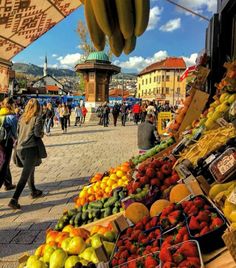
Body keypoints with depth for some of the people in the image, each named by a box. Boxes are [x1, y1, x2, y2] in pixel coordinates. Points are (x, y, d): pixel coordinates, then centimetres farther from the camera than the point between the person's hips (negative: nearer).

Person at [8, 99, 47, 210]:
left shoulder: (22, 117, 11)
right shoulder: (37, 118, -3)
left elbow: (17, 131, 10)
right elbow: (37, 133, -12)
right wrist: (42, 134, 8)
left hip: (20, 148, 6)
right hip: (31, 148, -6)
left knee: (30, 170, 25)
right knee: (25, 175, -5)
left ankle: (34, 191, 39)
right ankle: (14, 200, -13)